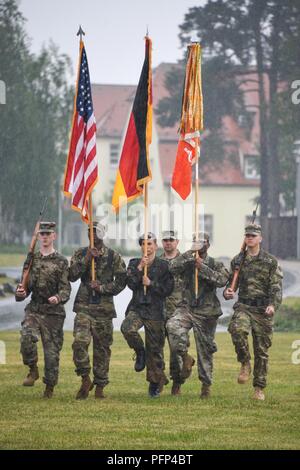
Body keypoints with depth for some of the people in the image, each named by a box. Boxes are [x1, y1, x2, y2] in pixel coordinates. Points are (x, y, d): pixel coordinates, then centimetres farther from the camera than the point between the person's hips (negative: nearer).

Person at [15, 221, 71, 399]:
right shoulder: (32, 259, 10)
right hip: (34, 309, 2)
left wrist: (58, 298, -29)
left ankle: (50, 387, 18)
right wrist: (21, 293, -7)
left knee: (52, 350, 2)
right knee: (27, 337, -25)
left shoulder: (61, 261, -2)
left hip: (54, 312, -2)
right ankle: (33, 370, -3)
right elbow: (27, 285, 16)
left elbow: (66, 289, -8)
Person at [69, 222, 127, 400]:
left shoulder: (113, 256, 3)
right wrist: (86, 259, -14)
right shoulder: (80, 254, 8)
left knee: (102, 347, 4)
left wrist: (102, 288, -10)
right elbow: (72, 276, -5)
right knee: (80, 341, -18)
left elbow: (121, 281, 2)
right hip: (84, 306, 0)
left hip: (104, 308, 0)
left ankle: (100, 386, 13)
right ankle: (85, 379, -3)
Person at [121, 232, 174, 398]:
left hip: (155, 311, -1)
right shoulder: (134, 264, 10)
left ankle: (155, 384, 15)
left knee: (155, 348, 2)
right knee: (127, 328, -31)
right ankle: (140, 352, -1)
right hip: (136, 308, 1)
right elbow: (131, 284, -4)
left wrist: (151, 284, -10)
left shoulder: (164, 266, 4)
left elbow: (168, 289, -1)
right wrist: (139, 268, -14)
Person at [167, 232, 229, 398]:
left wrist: (203, 268, -21)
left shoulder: (215, 265, 5)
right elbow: (173, 268, -11)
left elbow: (222, 280, -15)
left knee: (205, 349, 4)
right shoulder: (187, 262, 10)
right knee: (173, 325, -31)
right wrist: (189, 254, -15)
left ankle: (206, 385, 16)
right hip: (186, 308, 1)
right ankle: (184, 357, -17)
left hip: (206, 312, -1)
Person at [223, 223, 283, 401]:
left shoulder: (271, 262, 1)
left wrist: (273, 305, -22)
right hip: (243, 306, 1)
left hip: (263, 309, -1)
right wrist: (228, 291, -5)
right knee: (238, 329, -32)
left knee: (262, 351, 3)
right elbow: (232, 282, 19)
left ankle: (259, 389, 14)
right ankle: (245, 364, -10)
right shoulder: (237, 260, 11)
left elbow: (276, 287, -5)